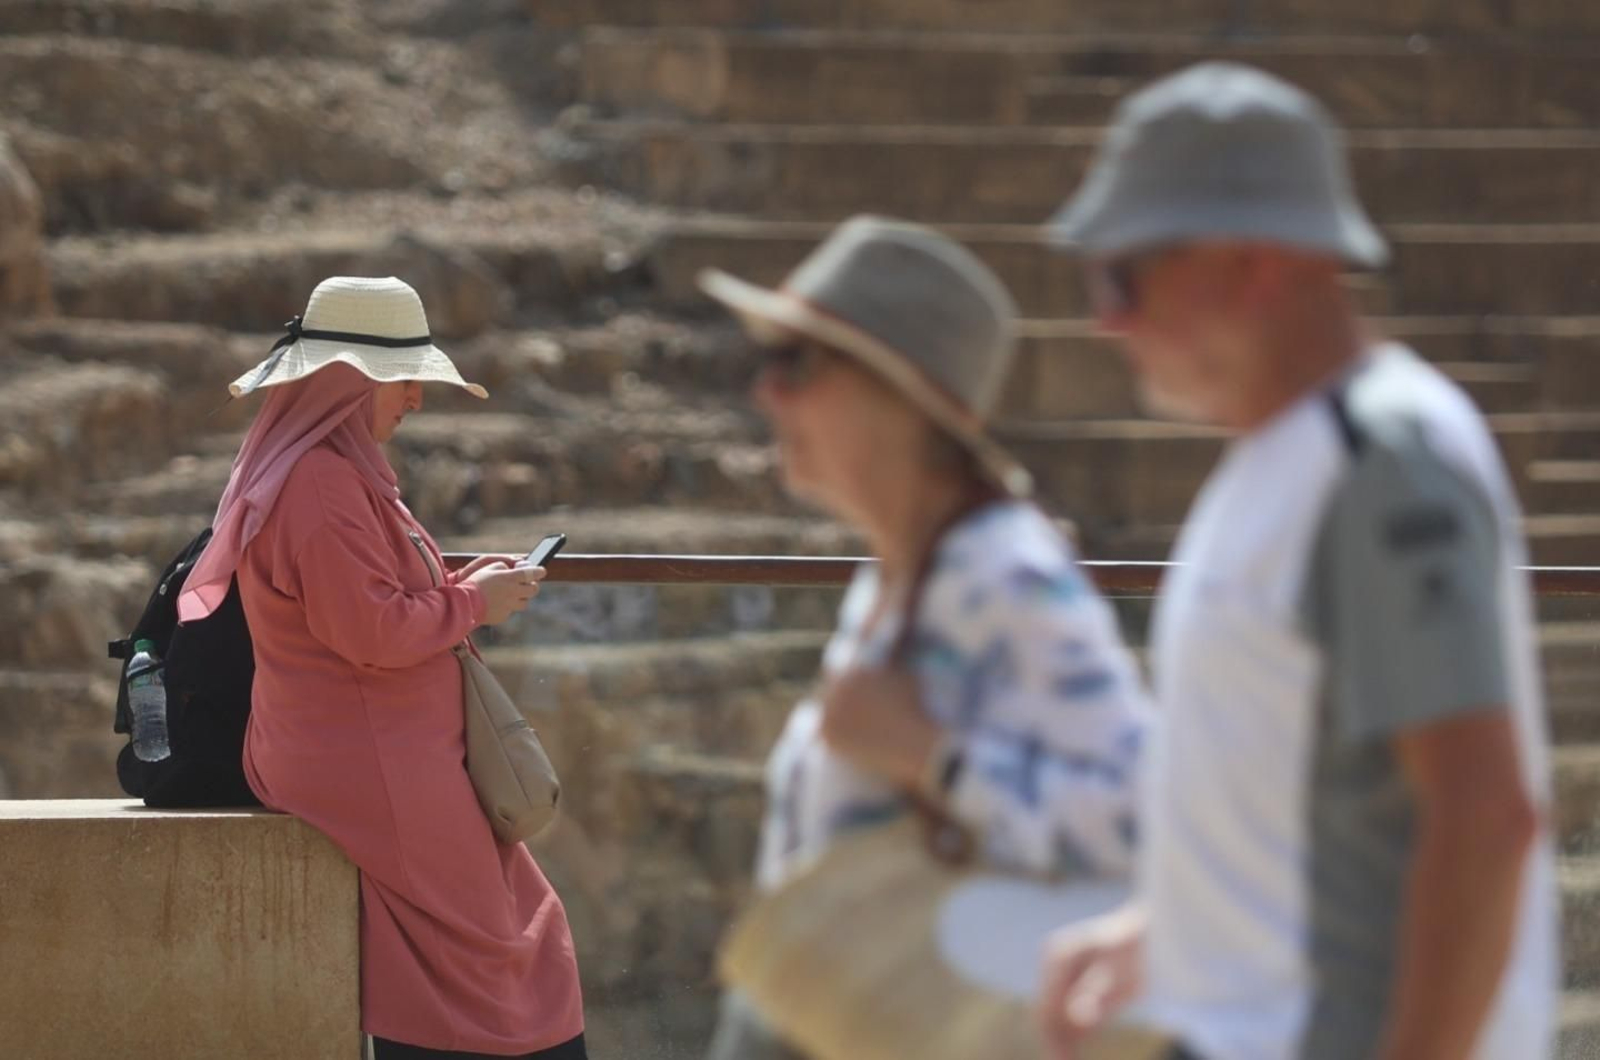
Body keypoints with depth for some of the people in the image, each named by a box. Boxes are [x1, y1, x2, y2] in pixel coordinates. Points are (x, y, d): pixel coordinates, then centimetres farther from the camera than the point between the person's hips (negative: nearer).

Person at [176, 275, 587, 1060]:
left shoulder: (338, 471, 15)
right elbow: (371, 632, -24)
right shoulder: (322, 484, -19)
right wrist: (473, 604, -11)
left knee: (523, 932, 12)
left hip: (389, 753, 11)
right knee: (469, 959, -8)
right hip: (371, 766, -11)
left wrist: (458, 587, 9)